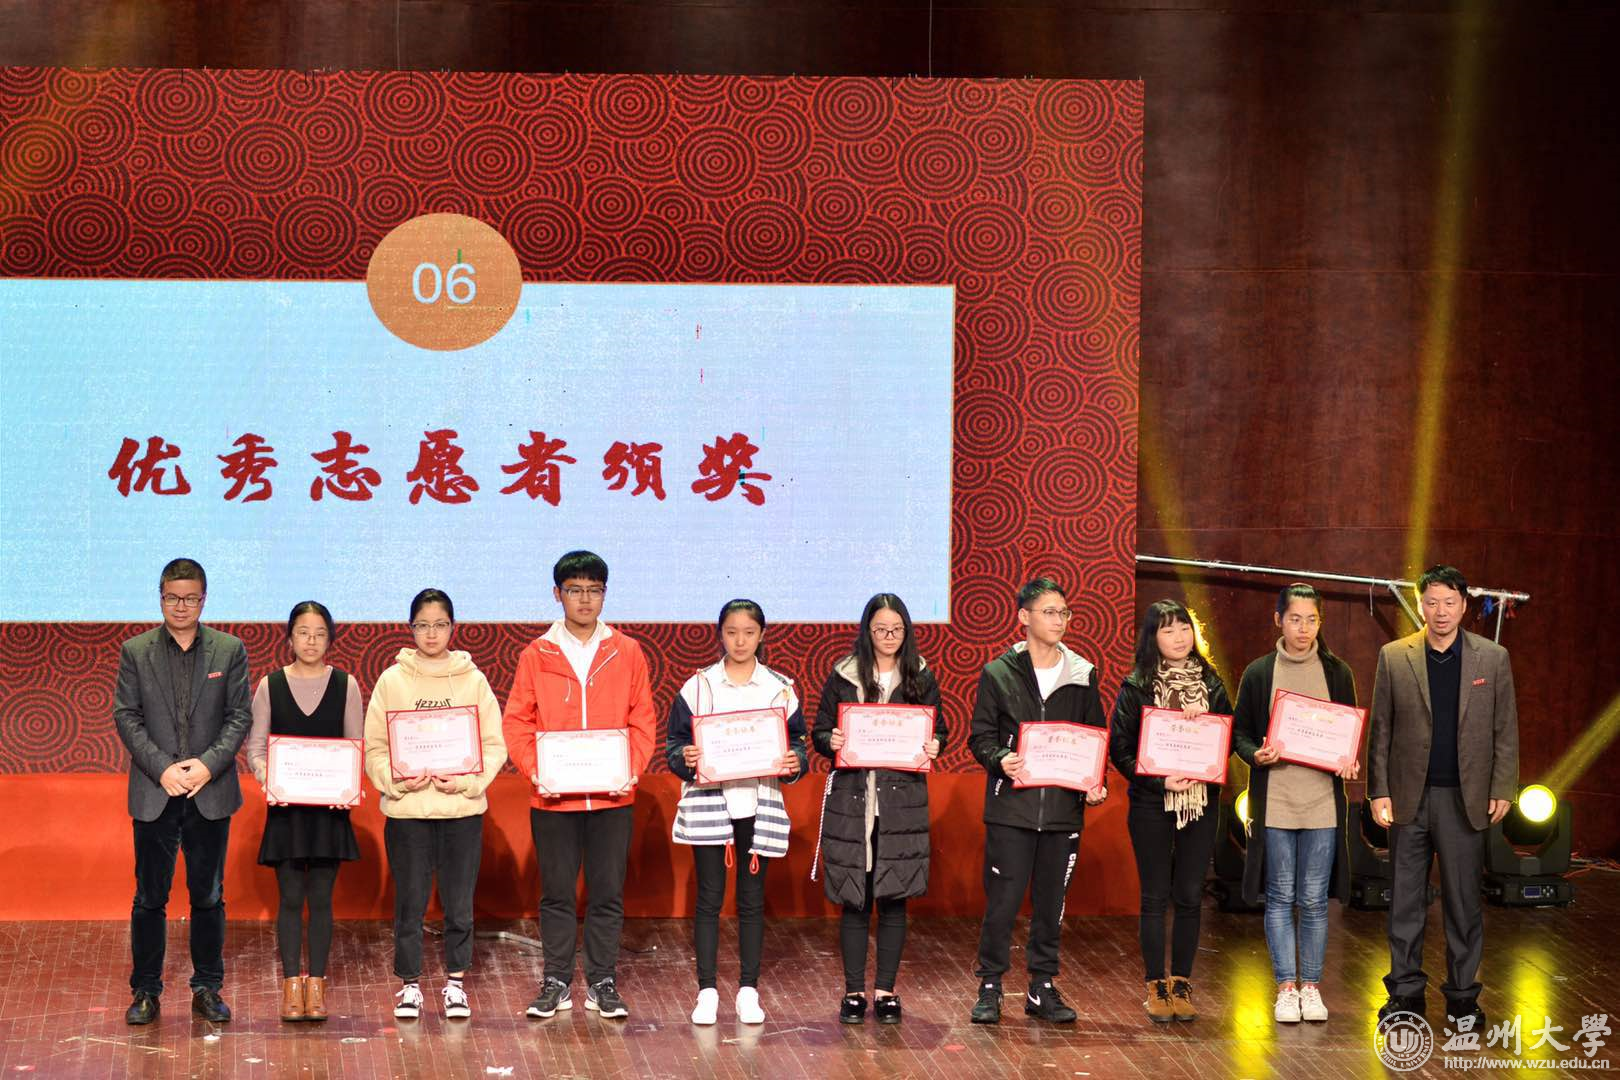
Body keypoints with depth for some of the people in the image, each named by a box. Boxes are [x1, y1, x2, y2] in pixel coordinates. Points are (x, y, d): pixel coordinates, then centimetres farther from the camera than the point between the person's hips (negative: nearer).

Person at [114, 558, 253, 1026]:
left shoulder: (230, 651, 4)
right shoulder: (135, 652, 3)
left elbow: (239, 717, 1)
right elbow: (126, 716, -1)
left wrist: (208, 765, -13)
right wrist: (162, 768, -12)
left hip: (210, 793, 0)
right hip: (154, 794, 0)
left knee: (209, 895, 7)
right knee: (149, 897, 3)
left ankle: (207, 988, 16)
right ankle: (145, 992, 10)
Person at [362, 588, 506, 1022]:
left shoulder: (473, 680, 4)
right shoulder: (392, 680, 3)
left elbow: (494, 746, 3)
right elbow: (375, 747, 2)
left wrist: (465, 780, -12)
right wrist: (398, 780, -14)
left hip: (462, 808, 0)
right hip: (407, 808, 0)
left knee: (459, 904, 4)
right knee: (410, 903, 3)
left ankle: (455, 983, 16)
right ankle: (409, 984, 14)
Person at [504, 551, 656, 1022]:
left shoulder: (627, 652, 5)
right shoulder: (536, 655, 3)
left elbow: (642, 720, 6)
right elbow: (517, 722, 3)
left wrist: (633, 768, -8)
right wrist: (533, 768, -11)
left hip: (612, 798, 0)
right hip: (553, 800, 0)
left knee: (608, 894, 4)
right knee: (556, 894, 6)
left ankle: (602, 983, 13)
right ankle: (556, 983, 15)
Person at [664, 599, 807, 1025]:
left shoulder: (781, 689, 5)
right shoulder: (697, 687, 2)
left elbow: (797, 743, 8)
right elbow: (674, 744, 3)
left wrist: (795, 762, -13)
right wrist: (685, 759, -18)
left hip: (758, 805, 1)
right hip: (708, 804, -1)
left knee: (753, 899, 6)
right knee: (709, 898, 0)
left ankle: (749, 991, 13)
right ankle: (707, 992, 5)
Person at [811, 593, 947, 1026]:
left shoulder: (921, 678, 8)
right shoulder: (843, 677, 5)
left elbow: (939, 730, 11)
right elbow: (819, 731, 8)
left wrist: (934, 746, -11)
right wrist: (832, 741, -14)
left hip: (902, 800, 1)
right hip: (851, 799, -1)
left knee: (894, 897, 2)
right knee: (854, 899, 1)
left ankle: (886, 990, 11)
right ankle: (853, 991, 10)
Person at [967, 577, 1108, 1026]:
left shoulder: (1083, 675, 10)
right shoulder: (999, 673, 1)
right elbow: (981, 736, 2)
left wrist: (1096, 783, -2)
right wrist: (1000, 760, -18)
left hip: (1064, 807, 3)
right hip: (1012, 804, -3)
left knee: (1051, 902, 8)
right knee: (1003, 900, -4)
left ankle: (1043, 989, 17)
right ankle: (990, 988, 6)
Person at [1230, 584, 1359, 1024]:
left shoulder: (1337, 673, 7)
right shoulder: (1259, 674, 3)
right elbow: (1239, 733, 7)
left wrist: (1350, 761, -7)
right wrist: (1256, 755, -14)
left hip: (1322, 800, 1)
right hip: (1274, 801, -1)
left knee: (1314, 900, 3)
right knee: (1280, 897, 1)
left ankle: (1311, 987, 12)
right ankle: (1286, 988, 7)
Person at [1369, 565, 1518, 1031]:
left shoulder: (1493, 658, 3)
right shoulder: (1394, 658, 2)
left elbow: (1505, 729, 4)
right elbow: (1380, 730, 4)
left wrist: (1502, 790, -2)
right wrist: (1379, 792, -2)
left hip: (1465, 799, 0)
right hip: (1409, 798, 0)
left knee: (1464, 900, 4)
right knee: (1405, 900, 5)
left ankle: (1463, 995, 13)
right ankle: (1405, 992, 13)